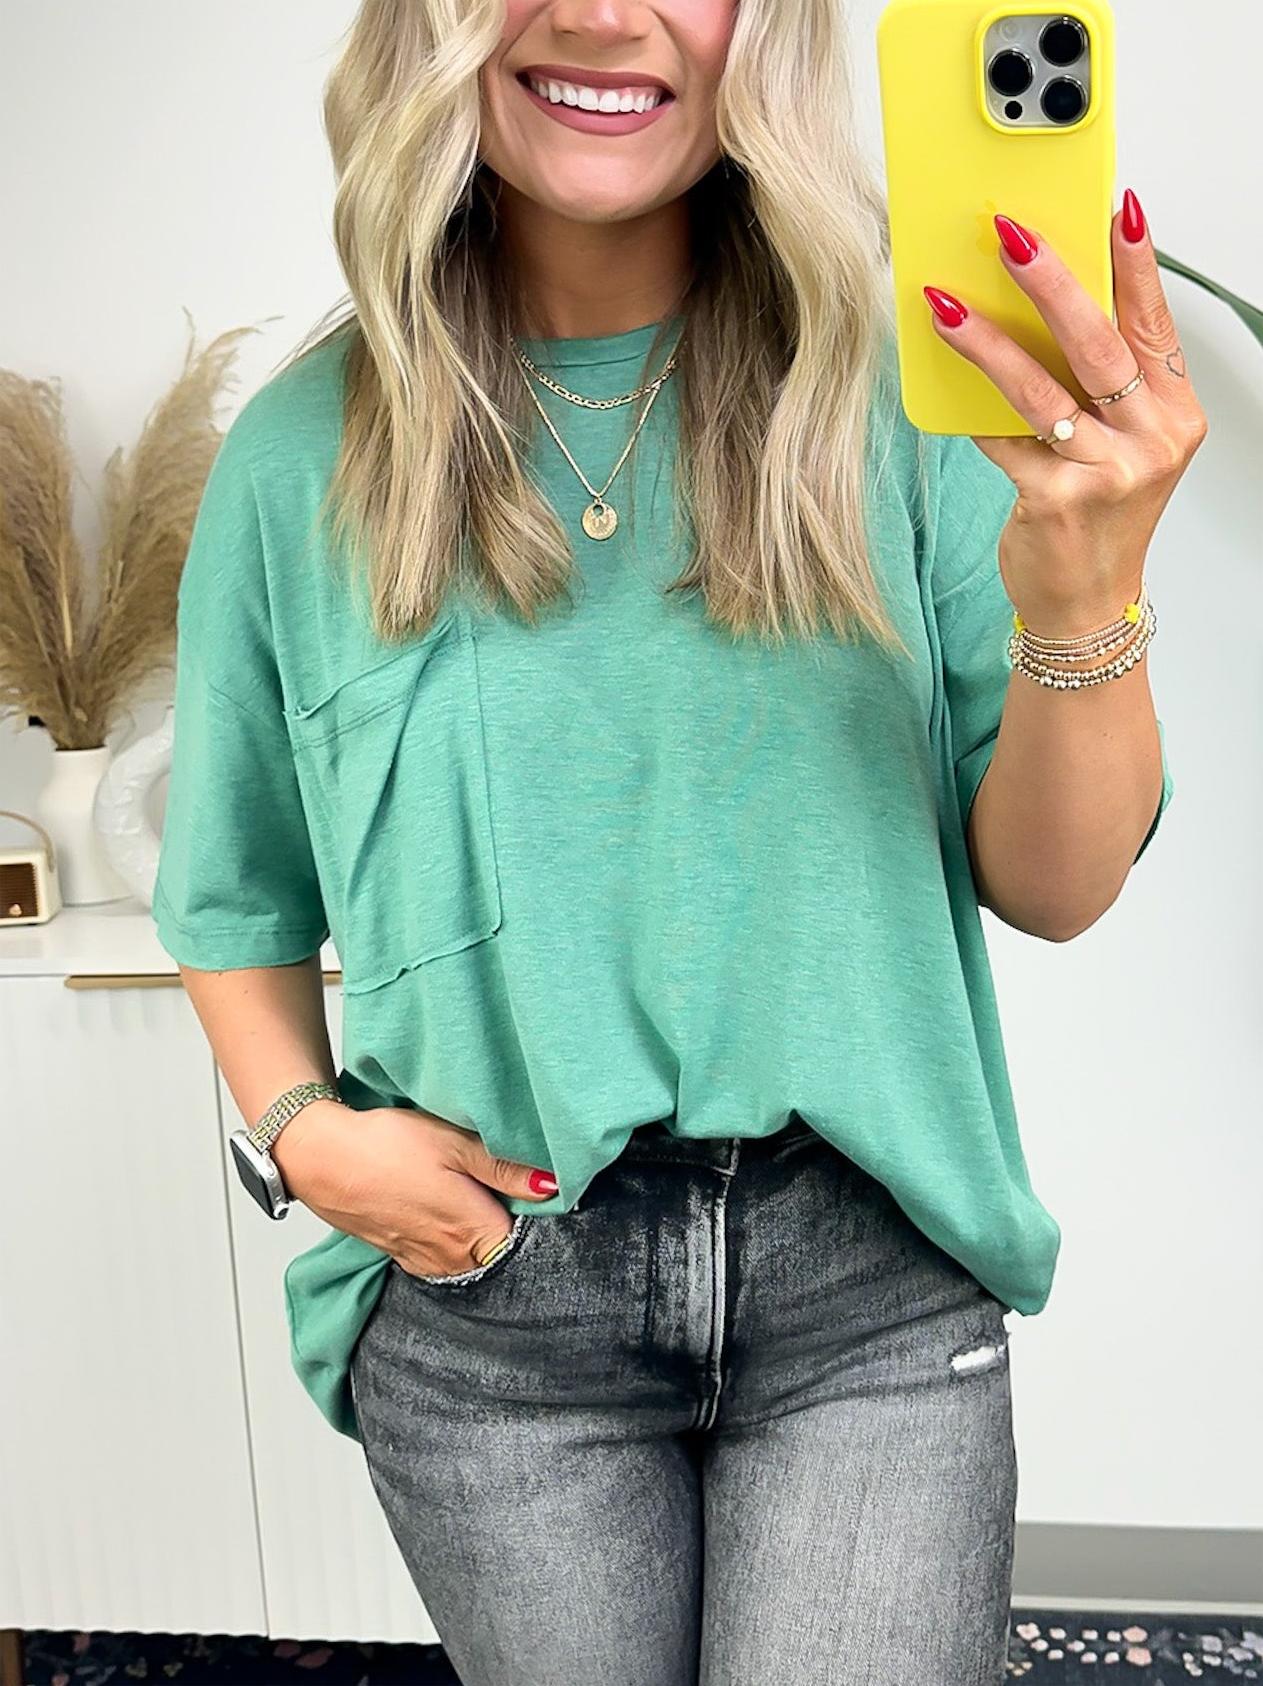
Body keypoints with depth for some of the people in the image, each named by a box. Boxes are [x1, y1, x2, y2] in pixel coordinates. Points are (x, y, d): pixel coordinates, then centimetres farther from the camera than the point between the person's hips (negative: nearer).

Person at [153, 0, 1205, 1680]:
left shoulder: (902, 389, -4)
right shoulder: (306, 454, -2)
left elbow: (1051, 890, -5)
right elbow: (235, 895, 10)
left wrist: (1085, 595, -21)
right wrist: (300, 1127, -7)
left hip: (871, 1288, 0)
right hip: (485, 1301, 1)